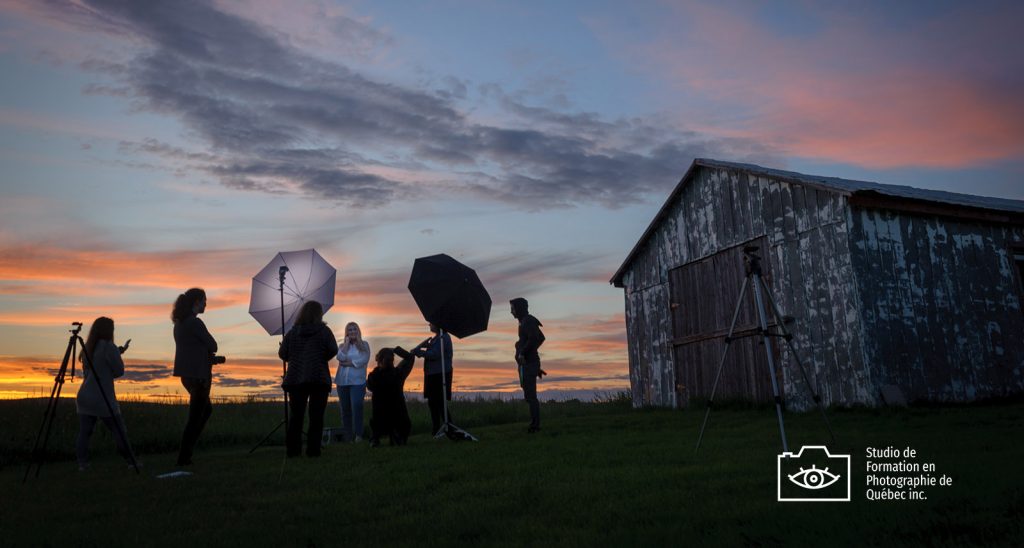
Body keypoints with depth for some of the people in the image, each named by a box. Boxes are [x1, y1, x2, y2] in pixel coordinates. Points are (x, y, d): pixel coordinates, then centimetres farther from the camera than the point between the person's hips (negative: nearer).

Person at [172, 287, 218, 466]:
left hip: (186, 374, 9)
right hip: (198, 375, -9)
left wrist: (207, 354, 3)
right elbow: (213, 346, -13)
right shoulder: (195, 323, -18)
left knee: (206, 409, 23)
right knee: (195, 416, 1)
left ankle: (187, 448, 22)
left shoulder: (179, 323, 11)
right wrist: (208, 352, 7)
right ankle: (184, 457, 6)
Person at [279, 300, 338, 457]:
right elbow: (333, 350, -10)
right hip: (319, 378, -3)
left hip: (295, 378, 3)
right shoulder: (323, 330, -1)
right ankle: (313, 449, -3)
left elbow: (282, 354, 5)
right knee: (316, 416, 1)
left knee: (295, 415, 10)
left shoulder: (292, 332, 7)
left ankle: (292, 449, 9)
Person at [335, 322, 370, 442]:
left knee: (357, 406, -18)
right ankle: (347, 436, 12)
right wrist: (347, 342, -2)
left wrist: (347, 363, -7)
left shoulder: (364, 345, 7)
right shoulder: (342, 346, 13)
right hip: (342, 381, 3)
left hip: (357, 381, -3)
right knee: (345, 408, 5)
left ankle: (358, 435, -14)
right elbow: (341, 358, -8)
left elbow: (363, 360, -8)